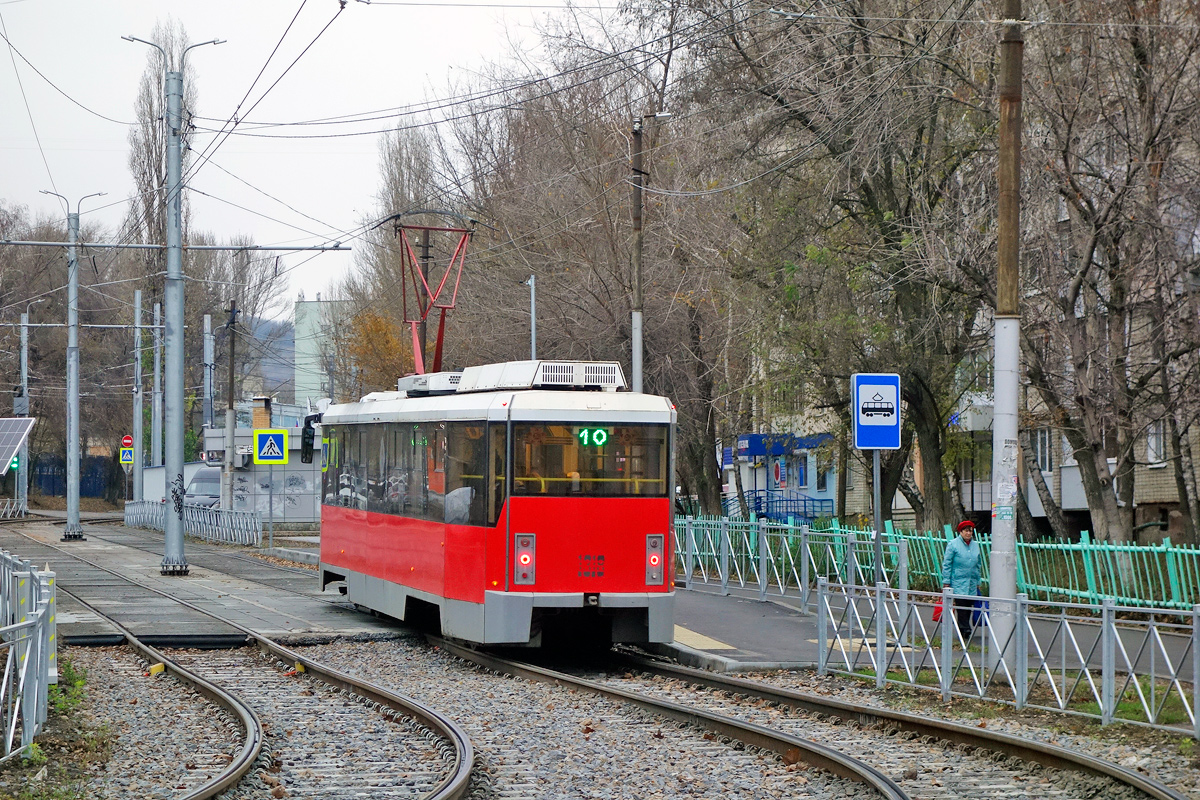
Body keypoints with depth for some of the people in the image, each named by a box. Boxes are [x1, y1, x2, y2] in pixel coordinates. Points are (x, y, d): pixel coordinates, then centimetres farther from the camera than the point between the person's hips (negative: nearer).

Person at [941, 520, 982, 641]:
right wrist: (946, 581, -7)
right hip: (958, 582, -5)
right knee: (961, 605, -12)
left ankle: (963, 630, 12)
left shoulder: (975, 545, 13)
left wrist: (978, 582, 20)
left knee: (969, 607, 3)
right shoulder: (953, 544, -3)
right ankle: (965, 631, -14)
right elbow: (946, 564, -2)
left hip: (972, 584, 5)